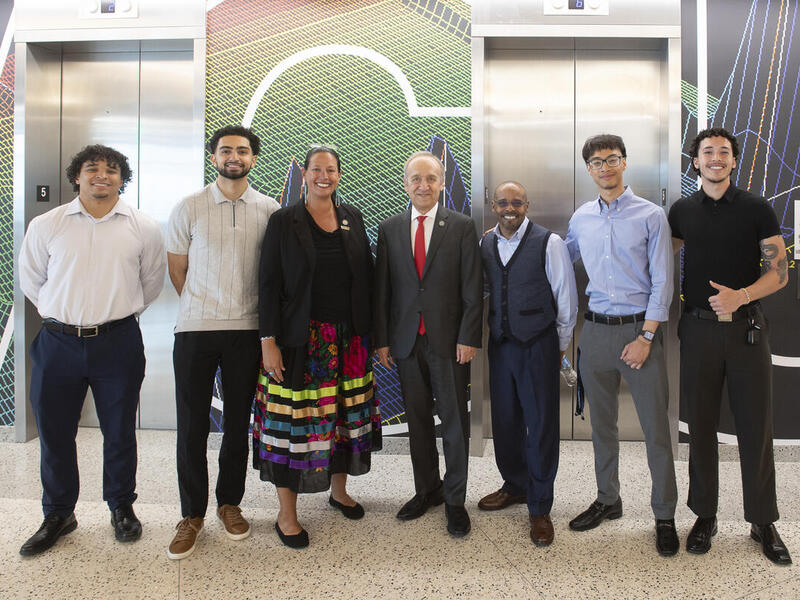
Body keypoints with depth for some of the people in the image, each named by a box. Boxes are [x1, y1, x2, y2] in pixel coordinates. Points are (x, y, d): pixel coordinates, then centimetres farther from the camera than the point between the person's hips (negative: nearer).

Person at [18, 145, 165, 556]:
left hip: (118, 342, -1)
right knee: (54, 433, 10)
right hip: (58, 342, 1)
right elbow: (30, 279, 13)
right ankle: (58, 514, 30)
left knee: (120, 433, 10)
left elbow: (152, 282, 12)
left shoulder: (143, 228, 1)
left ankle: (122, 507, 31)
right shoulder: (45, 225, 2)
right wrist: (63, 314, 11)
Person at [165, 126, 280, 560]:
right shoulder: (188, 208, 2)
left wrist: (240, 310, 10)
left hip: (247, 330, 1)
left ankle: (229, 503, 29)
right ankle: (192, 515, 20)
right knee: (192, 425, 4)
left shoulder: (269, 210, 2)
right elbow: (177, 269, 9)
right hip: (195, 329, 0)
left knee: (238, 424, 11)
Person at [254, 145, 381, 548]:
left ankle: (339, 490, 36)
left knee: (345, 416, 14)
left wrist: (368, 333, 6)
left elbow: (365, 277, 11)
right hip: (300, 340, -4)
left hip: (348, 340, 4)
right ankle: (286, 515, 16)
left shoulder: (352, 218, 8)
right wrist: (268, 341, -12)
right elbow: (268, 284, -6)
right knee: (295, 421, 1)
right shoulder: (284, 221, -3)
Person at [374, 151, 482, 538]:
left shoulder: (461, 226, 0)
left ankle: (454, 500, 19)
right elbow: (382, 289, 7)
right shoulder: (389, 229, 7)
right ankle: (426, 491, 28)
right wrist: (382, 339, 3)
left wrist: (468, 338, -9)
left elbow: (472, 288, -3)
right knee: (418, 421, 12)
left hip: (448, 340, -2)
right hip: (407, 341, 3)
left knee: (454, 422, 5)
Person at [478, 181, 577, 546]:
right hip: (500, 344, 4)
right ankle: (515, 486, 37)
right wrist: (486, 333, 11)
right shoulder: (485, 244, 6)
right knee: (504, 421, 14)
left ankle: (540, 507, 18)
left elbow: (566, 297, -2)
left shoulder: (549, 243, -7)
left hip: (539, 345, -4)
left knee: (541, 426, 2)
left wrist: (560, 345, 3)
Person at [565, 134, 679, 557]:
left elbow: (662, 283, -6)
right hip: (596, 330, 4)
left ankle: (664, 516, 16)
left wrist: (645, 337, -12)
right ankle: (607, 501, 29)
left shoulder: (651, 216, -3)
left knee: (656, 427, 1)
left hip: (639, 328, -3)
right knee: (601, 424, 13)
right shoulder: (580, 219, 8)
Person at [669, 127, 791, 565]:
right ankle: (705, 516, 22)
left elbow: (779, 272, -1)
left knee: (755, 426, 3)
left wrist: (741, 296, -18)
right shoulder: (682, 211, 7)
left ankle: (763, 522, 19)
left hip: (746, 328, -1)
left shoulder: (756, 209, 1)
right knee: (701, 426, 8)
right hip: (698, 328, 1)